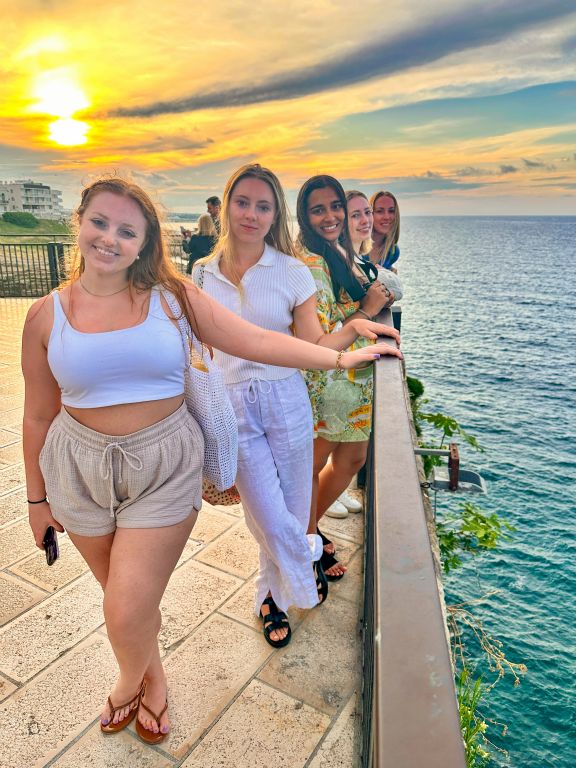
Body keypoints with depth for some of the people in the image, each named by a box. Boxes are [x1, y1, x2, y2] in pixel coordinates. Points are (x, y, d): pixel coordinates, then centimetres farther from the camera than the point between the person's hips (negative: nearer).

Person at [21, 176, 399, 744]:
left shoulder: (170, 296, -6)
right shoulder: (47, 315, -3)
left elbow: (256, 341, -8)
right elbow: (38, 416, 4)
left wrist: (340, 357, -11)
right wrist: (37, 497, 11)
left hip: (165, 468, -2)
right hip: (80, 468, 3)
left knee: (129, 612, -2)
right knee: (122, 598, 19)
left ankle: (131, 681, 38)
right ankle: (152, 677, 53)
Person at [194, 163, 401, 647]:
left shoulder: (293, 272, -3)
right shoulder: (203, 273, 4)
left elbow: (314, 347, -4)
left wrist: (354, 327, -21)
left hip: (286, 400, -1)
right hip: (232, 406, 1)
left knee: (292, 511, 10)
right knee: (272, 520, 3)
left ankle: (275, 595, 40)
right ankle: (308, 561, 38)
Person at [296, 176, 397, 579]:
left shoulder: (339, 254, 10)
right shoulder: (308, 262, -20)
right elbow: (317, 335, -24)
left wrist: (378, 295, 6)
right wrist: (367, 309, -16)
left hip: (354, 379, 9)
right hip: (325, 380, -9)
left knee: (353, 458, 20)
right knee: (314, 465, 10)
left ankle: (308, 526, 40)